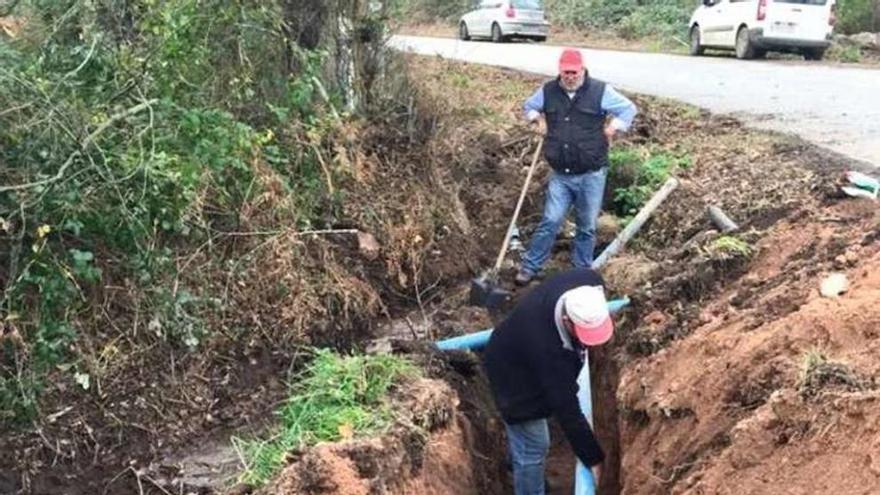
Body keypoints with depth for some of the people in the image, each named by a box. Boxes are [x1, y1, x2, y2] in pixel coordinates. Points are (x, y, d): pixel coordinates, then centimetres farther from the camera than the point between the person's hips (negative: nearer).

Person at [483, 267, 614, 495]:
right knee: (533, 448, 3)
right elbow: (566, 408, -39)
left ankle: (518, 462, 60)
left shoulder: (588, 282, -30)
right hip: (515, 374, -8)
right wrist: (593, 458, -31)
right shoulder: (549, 350, -47)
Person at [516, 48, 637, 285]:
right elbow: (529, 106, 23)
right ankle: (529, 266, 11)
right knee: (550, 222, -1)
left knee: (587, 227, 10)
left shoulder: (600, 91, -6)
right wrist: (538, 119, 5)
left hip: (591, 175, -1)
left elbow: (629, 109, 4)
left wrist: (612, 128, -5)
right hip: (560, 175, 1)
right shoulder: (548, 91, 2)